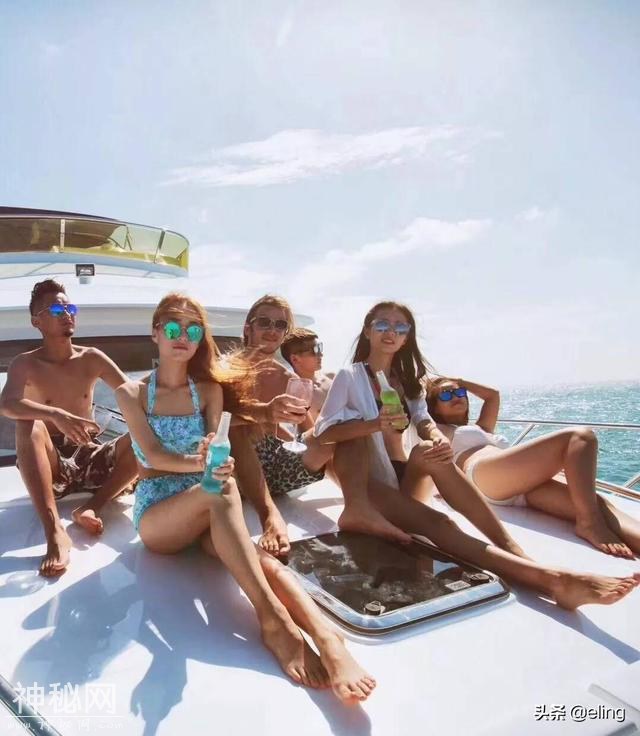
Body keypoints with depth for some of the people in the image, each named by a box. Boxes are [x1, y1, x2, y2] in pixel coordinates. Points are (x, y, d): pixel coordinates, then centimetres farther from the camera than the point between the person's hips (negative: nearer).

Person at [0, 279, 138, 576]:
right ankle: (55, 531, -41)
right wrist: (56, 414, -43)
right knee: (29, 426, -33)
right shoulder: (25, 364, -2)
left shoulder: (91, 358, 5)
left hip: (91, 459, 2)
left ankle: (90, 508, -22)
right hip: (51, 466, -2)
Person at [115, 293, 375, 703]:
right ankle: (273, 619, -45)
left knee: (261, 557, -33)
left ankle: (326, 638, -52)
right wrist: (198, 464, -31)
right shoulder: (132, 394, 4)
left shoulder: (210, 390, 12)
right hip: (156, 514, -2)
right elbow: (153, 456, -10)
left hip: (204, 511, 2)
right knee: (220, 490, -37)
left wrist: (214, 456, -27)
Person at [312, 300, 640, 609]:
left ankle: (513, 551, -37)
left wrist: (437, 438, -27)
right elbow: (322, 430, -12)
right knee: (434, 522, -31)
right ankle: (545, 577, -47)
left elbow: (424, 422, -2)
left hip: (404, 477, 4)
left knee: (429, 451, -31)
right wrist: (374, 425, -30)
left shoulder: (407, 379, 16)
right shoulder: (349, 376, 0)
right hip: (368, 483, -4)